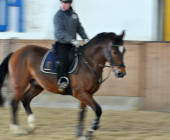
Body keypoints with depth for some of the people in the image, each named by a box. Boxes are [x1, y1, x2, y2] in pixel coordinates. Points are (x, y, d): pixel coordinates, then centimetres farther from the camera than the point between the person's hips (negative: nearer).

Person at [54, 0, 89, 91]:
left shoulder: (74, 15, 10)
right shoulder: (58, 15, -9)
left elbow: (79, 28, 16)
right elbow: (60, 31, -18)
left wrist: (85, 38, -1)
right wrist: (72, 40, -27)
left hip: (72, 44, 7)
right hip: (61, 44, -7)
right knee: (64, 58, -29)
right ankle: (62, 80, -33)